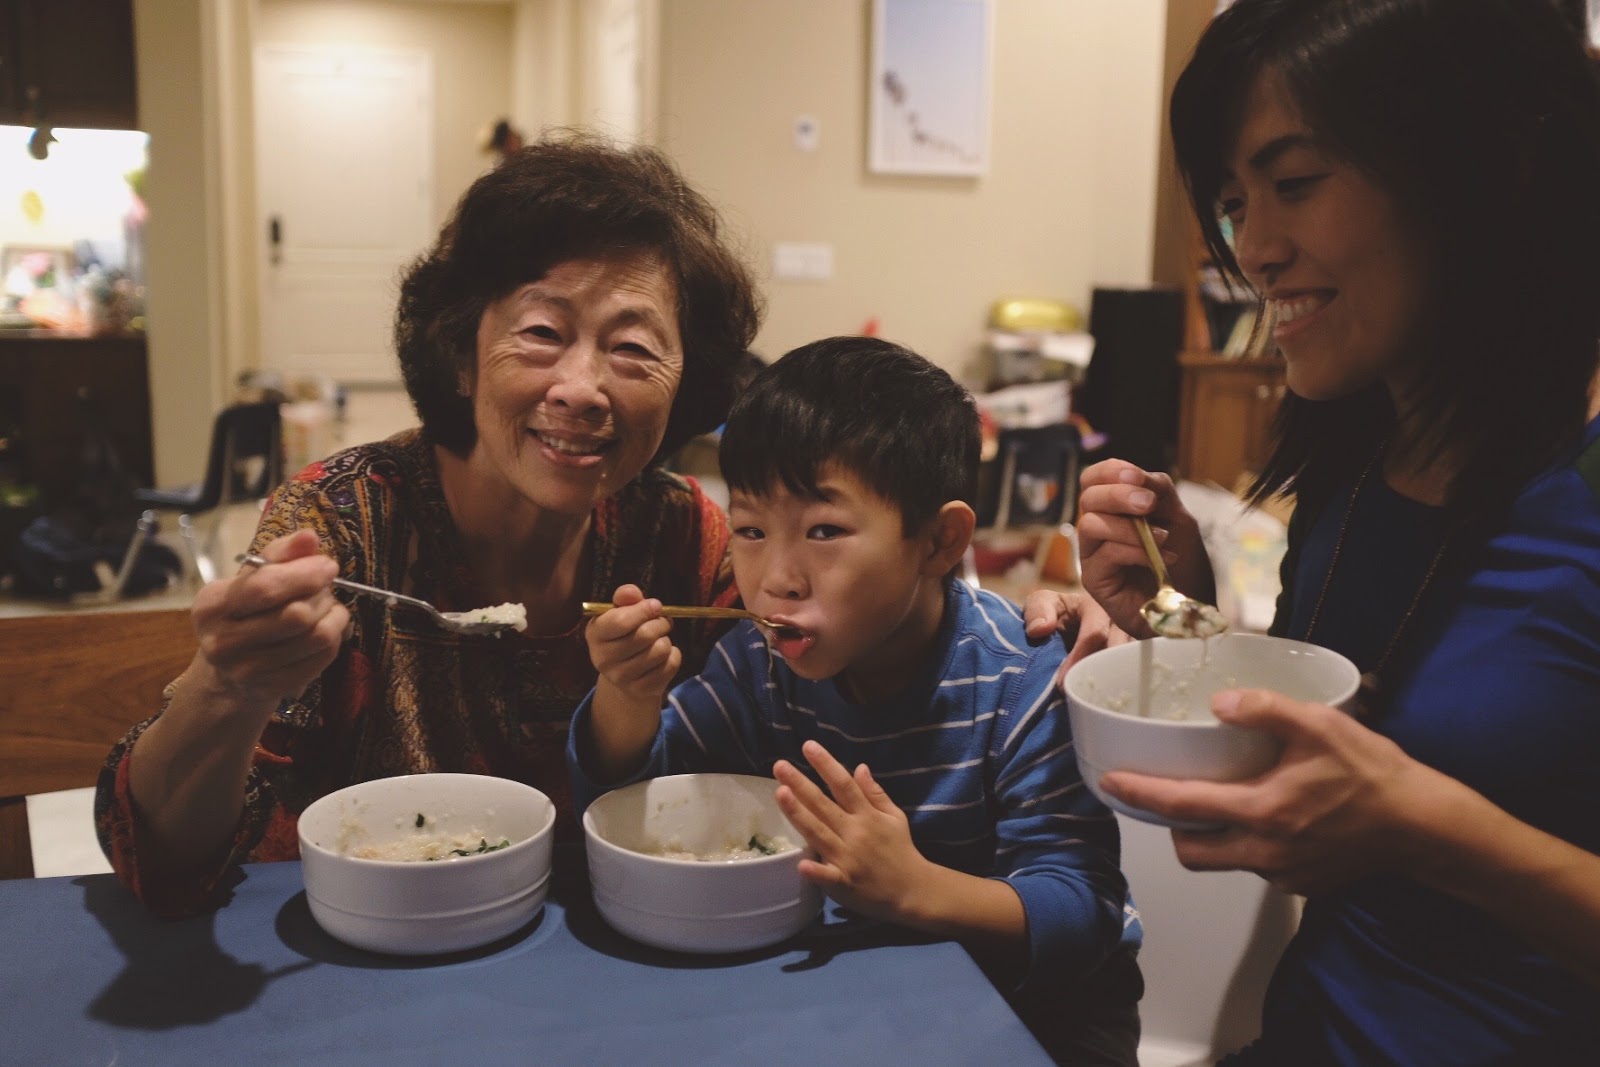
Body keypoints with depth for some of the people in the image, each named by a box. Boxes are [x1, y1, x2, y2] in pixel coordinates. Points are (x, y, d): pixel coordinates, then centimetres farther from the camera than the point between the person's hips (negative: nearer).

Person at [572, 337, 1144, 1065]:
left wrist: (916, 889, -44)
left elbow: (1081, 916, -27)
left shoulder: (1023, 679, -24)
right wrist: (626, 697, -25)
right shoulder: (761, 664, -8)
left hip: (1034, 1001, -2)